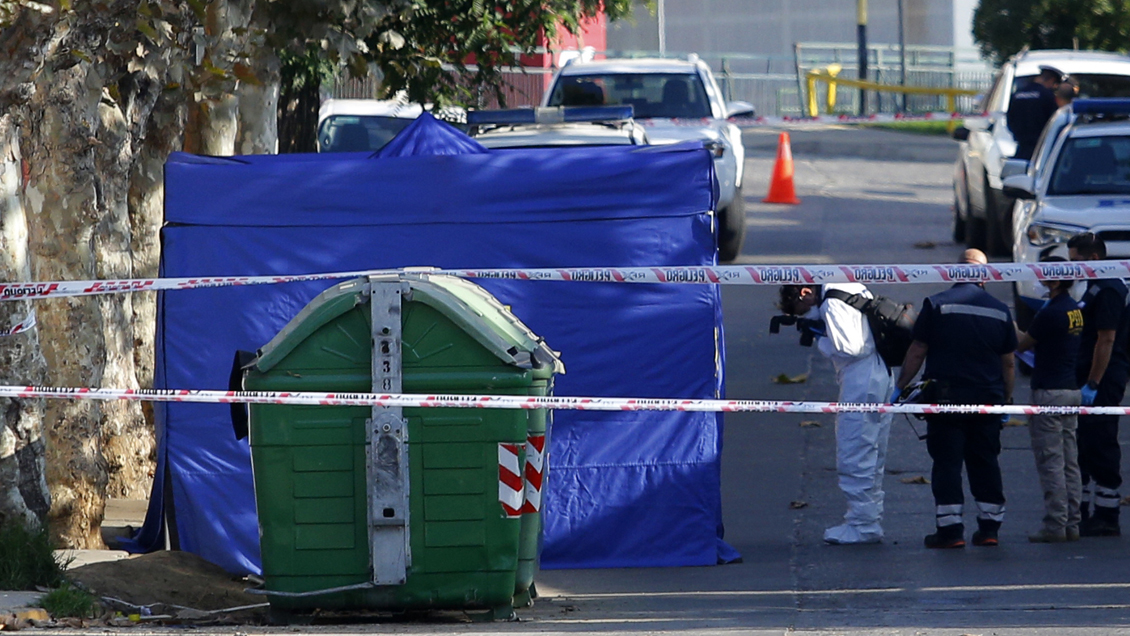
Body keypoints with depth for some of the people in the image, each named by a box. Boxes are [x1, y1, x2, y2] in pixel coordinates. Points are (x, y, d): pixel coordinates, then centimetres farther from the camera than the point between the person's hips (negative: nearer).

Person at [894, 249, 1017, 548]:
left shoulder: (936, 305, -5)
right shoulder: (1000, 311, 5)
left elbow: (917, 352, -4)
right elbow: (1008, 362, 11)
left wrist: (900, 386, 5)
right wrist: (1006, 399, 21)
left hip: (946, 397, -3)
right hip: (988, 398, 3)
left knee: (947, 462, -1)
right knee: (985, 462, 11)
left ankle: (951, 529, -5)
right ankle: (989, 527, 12)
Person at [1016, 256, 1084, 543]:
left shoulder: (1051, 313, -16)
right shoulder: (1077, 310, 10)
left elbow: (1022, 344, -6)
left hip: (1049, 392, -8)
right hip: (1072, 390, 9)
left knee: (1051, 462, -6)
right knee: (1070, 462, 10)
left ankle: (1055, 526, -7)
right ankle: (1072, 523, 11)